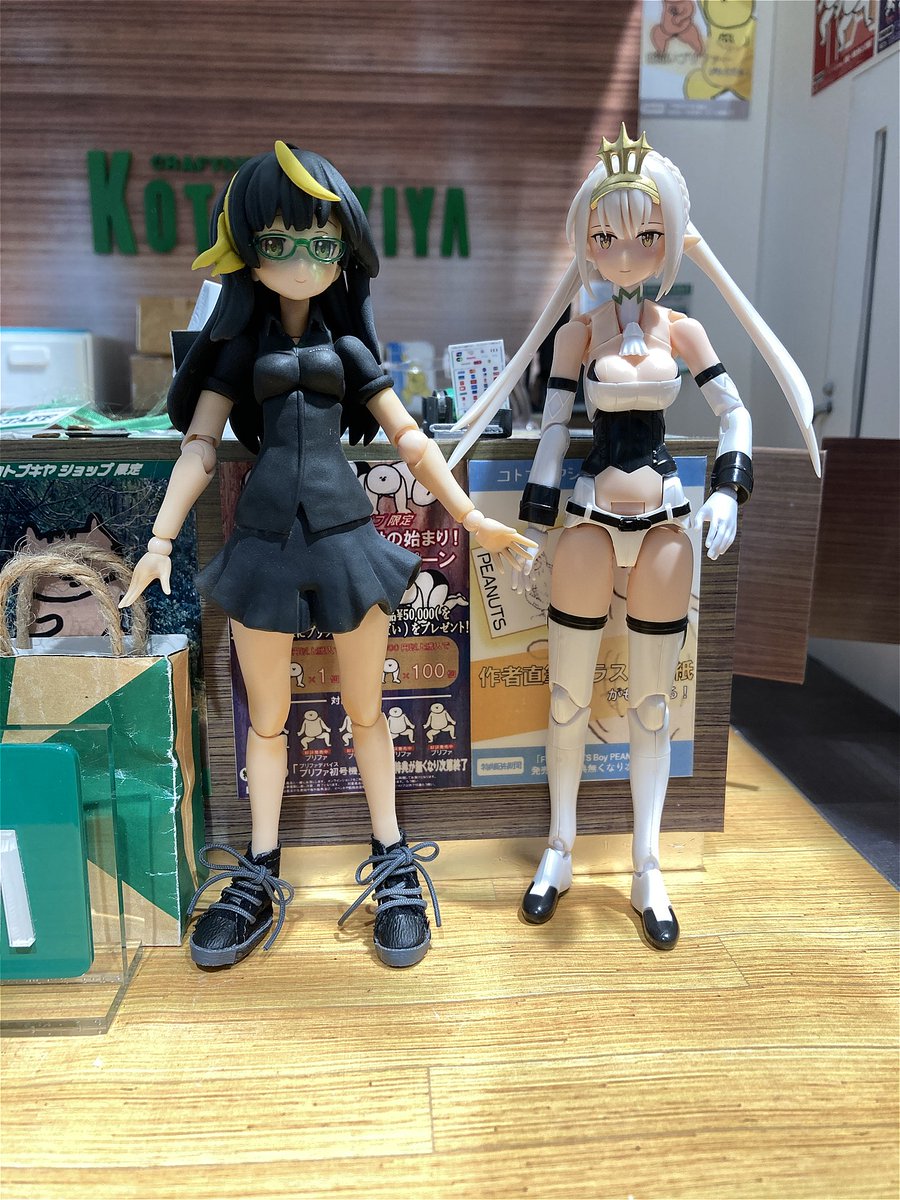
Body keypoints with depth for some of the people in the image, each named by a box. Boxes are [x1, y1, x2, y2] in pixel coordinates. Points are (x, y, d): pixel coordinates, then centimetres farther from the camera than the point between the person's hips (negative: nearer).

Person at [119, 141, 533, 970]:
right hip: (265, 539, 1)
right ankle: (260, 876, 25)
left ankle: (393, 864, 24)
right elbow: (200, 442, 2)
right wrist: (161, 538, -6)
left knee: (364, 709, 9)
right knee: (267, 717, 10)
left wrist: (474, 518, 3)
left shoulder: (349, 347, 8)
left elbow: (409, 439, 6)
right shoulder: (239, 345, 8)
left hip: (346, 537, 0)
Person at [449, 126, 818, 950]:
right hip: (590, 521, -1)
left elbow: (734, 414, 8)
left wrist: (728, 491, -6)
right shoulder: (578, 332, 1)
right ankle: (560, 849, 26)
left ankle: (647, 869, 23)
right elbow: (554, 430, 1)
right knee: (568, 696, 6)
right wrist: (536, 525, -1)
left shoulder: (682, 329, 4)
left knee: (653, 703, 8)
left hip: (664, 523, 1)